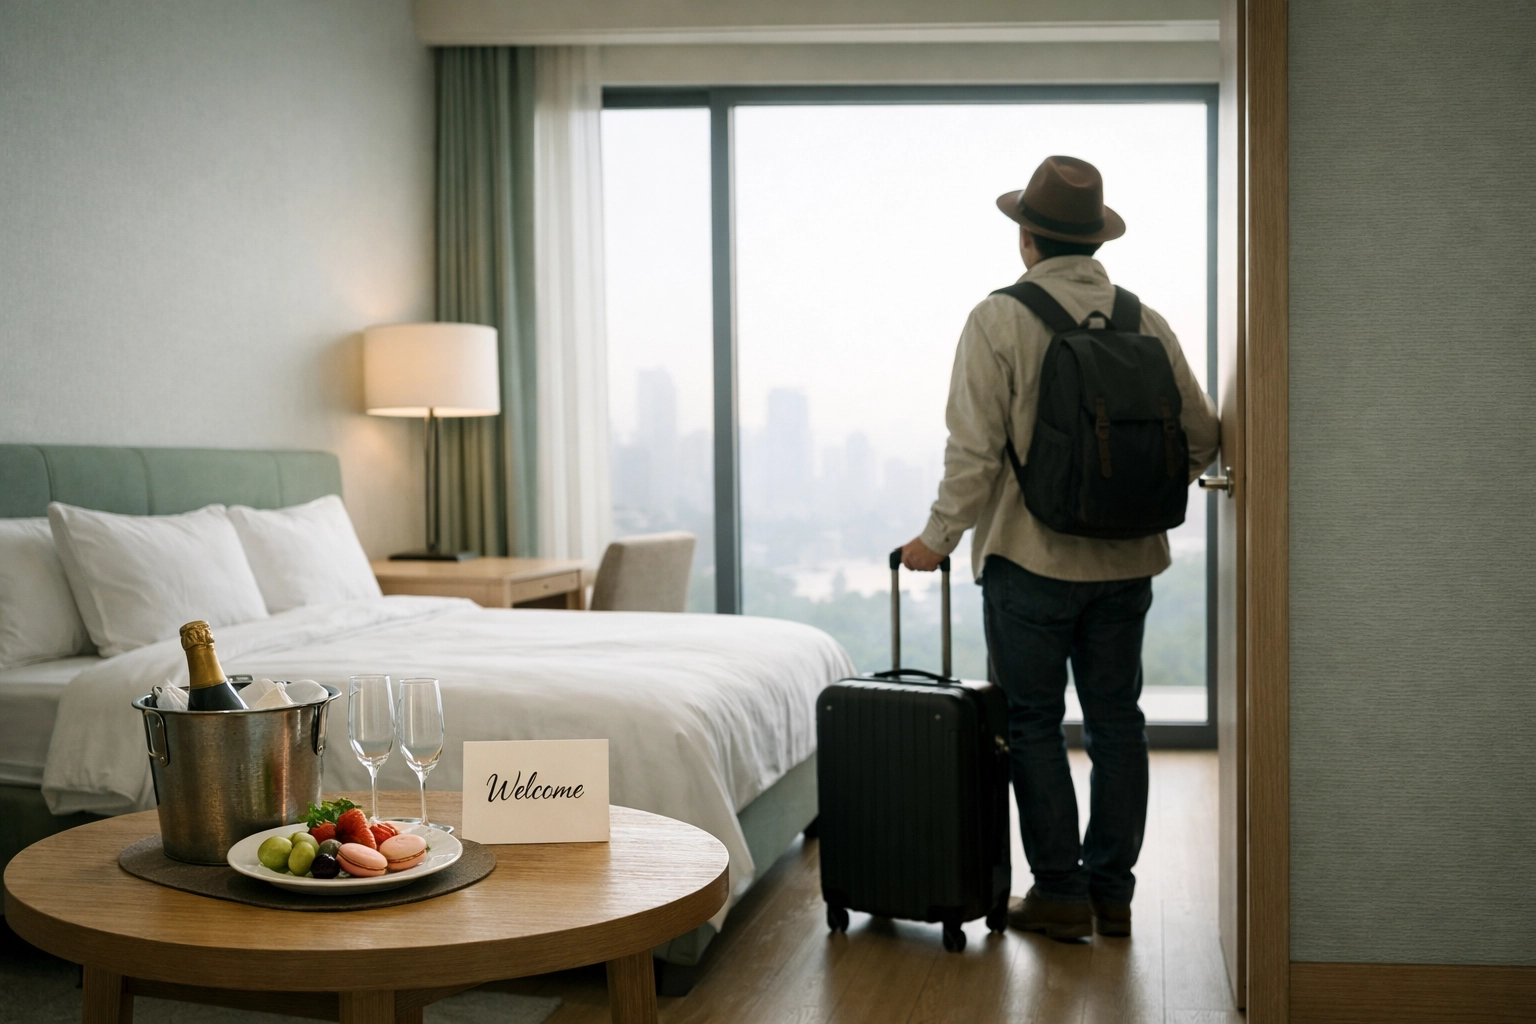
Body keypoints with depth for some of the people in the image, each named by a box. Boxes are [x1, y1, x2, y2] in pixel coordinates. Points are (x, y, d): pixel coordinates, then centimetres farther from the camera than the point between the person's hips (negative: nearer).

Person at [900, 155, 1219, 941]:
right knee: (1116, 722, 13)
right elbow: (1201, 435, 5)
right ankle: (1113, 891, 20)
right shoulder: (1147, 321, 3)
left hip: (1031, 558, -4)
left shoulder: (999, 319, -10)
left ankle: (1060, 892, 12)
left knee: (1034, 725, 7)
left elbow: (975, 448, -15)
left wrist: (938, 537, -4)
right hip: (1127, 560, 4)